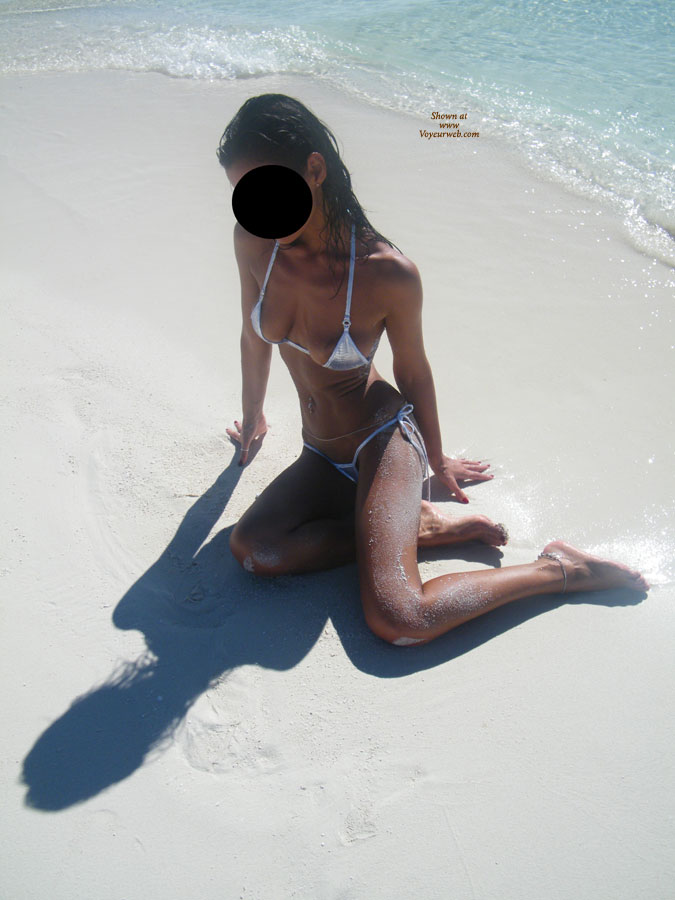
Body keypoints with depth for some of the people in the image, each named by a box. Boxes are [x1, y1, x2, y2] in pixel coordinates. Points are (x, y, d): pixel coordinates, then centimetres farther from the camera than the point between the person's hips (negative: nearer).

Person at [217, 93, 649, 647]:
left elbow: (413, 372, -6)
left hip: (384, 441, -5)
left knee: (396, 621, -22)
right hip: (322, 456, 6)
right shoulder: (254, 242, -7)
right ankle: (416, 526, -5)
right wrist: (253, 419, 25)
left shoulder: (389, 274, -22)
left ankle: (557, 568, 1)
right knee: (252, 550, -22)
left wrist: (437, 461, 10)